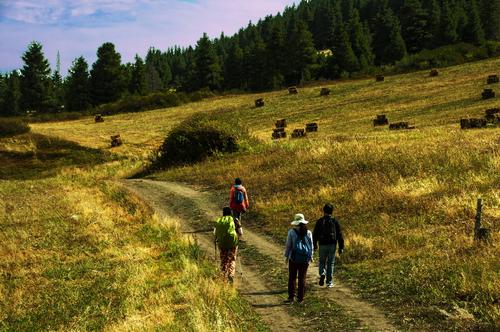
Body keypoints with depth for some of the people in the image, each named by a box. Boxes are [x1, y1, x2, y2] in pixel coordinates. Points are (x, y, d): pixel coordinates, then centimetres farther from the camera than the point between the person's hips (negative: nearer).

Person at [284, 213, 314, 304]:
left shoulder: (291, 232, -7)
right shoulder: (308, 233, 0)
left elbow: (288, 245, -3)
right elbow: (311, 246, 7)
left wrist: (286, 256, 6)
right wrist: (311, 257, 18)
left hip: (294, 258, -2)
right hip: (305, 259, 2)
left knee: (292, 278, 7)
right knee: (302, 278, 7)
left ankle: (291, 297, 5)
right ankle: (300, 298, 9)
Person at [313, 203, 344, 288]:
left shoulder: (319, 221, -1)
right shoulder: (335, 221, -1)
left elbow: (315, 234, 3)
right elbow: (339, 235, -2)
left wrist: (314, 245, 13)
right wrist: (341, 247, 3)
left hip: (322, 245, 0)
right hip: (332, 245, 0)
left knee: (322, 262, 15)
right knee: (331, 263, 8)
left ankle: (322, 274, -13)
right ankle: (329, 282, 9)